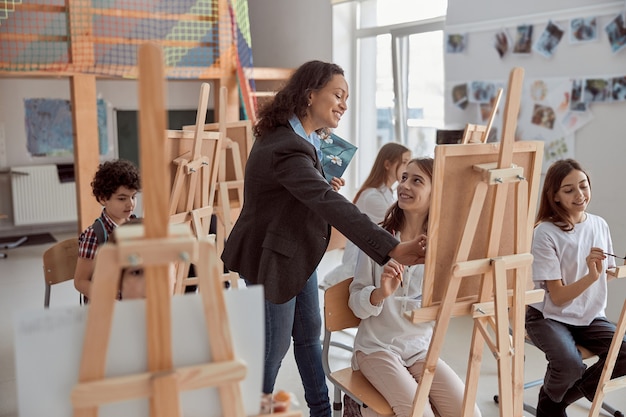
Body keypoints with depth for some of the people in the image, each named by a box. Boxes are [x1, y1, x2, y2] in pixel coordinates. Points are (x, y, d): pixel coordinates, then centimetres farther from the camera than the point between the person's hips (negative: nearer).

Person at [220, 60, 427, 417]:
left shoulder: (303, 138, 2)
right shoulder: (286, 147, -31)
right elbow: (331, 206, -42)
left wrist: (326, 188, -5)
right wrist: (393, 249, -47)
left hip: (299, 251, 10)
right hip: (271, 257, -10)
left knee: (309, 332, 18)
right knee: (276, 344, 6)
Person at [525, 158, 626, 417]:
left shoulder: (600, 225, 0)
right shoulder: (546, 233, -17)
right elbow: (558, 297, -19)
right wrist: (591, 275, -32)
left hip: (590, 316, 6)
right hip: (550, 317, -5)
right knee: (570, 365, -32)